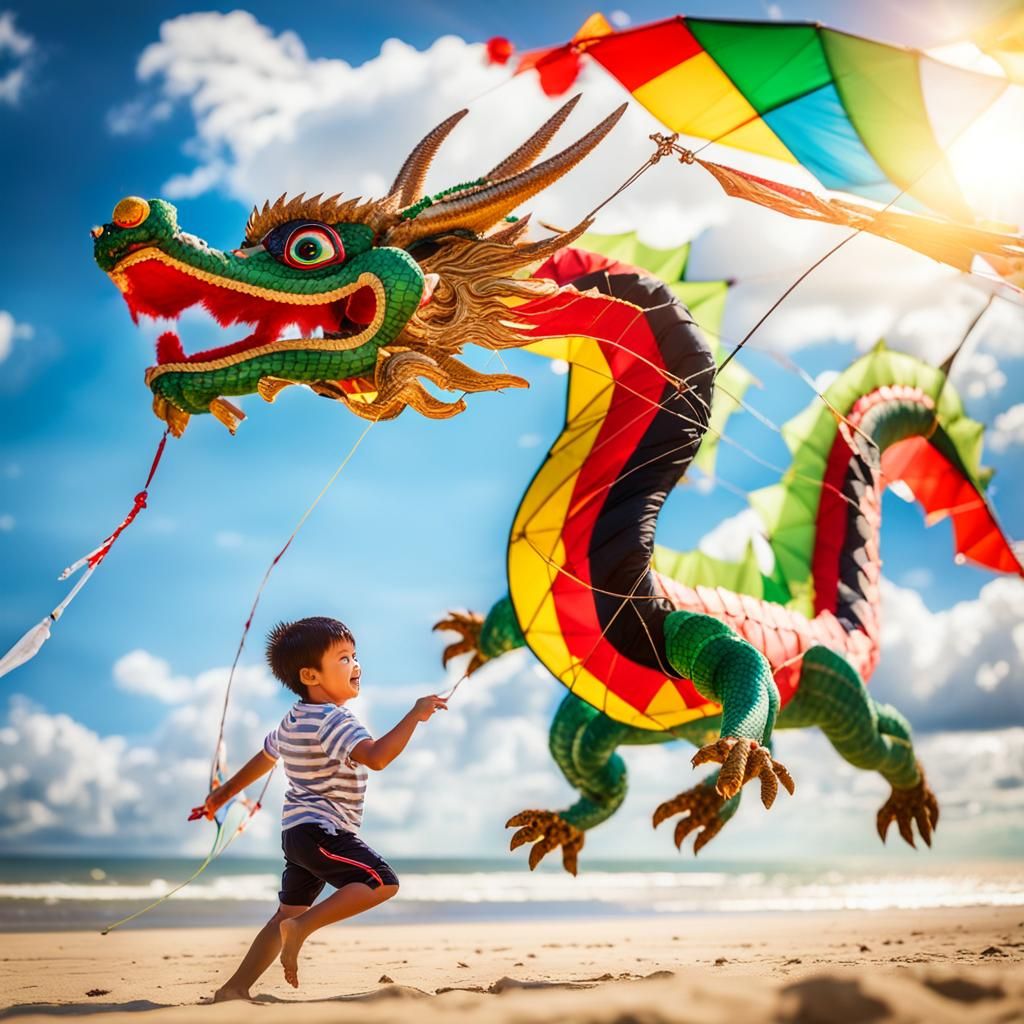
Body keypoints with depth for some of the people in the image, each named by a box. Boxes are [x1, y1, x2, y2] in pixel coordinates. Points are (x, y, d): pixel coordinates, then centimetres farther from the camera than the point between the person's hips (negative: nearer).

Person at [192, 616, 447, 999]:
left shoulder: (293, 721, 15)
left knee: (289, 914, 18)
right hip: (321, 831, -10)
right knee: (382, 882, -22)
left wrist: (224, 793, 44)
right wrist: (414, 715, -26)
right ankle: (301, 927, -24)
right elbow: (377, 756, -33)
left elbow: (264, 757, 30)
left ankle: (234, 988, 19)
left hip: (297, 832, 10)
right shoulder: (333, 720, -17)